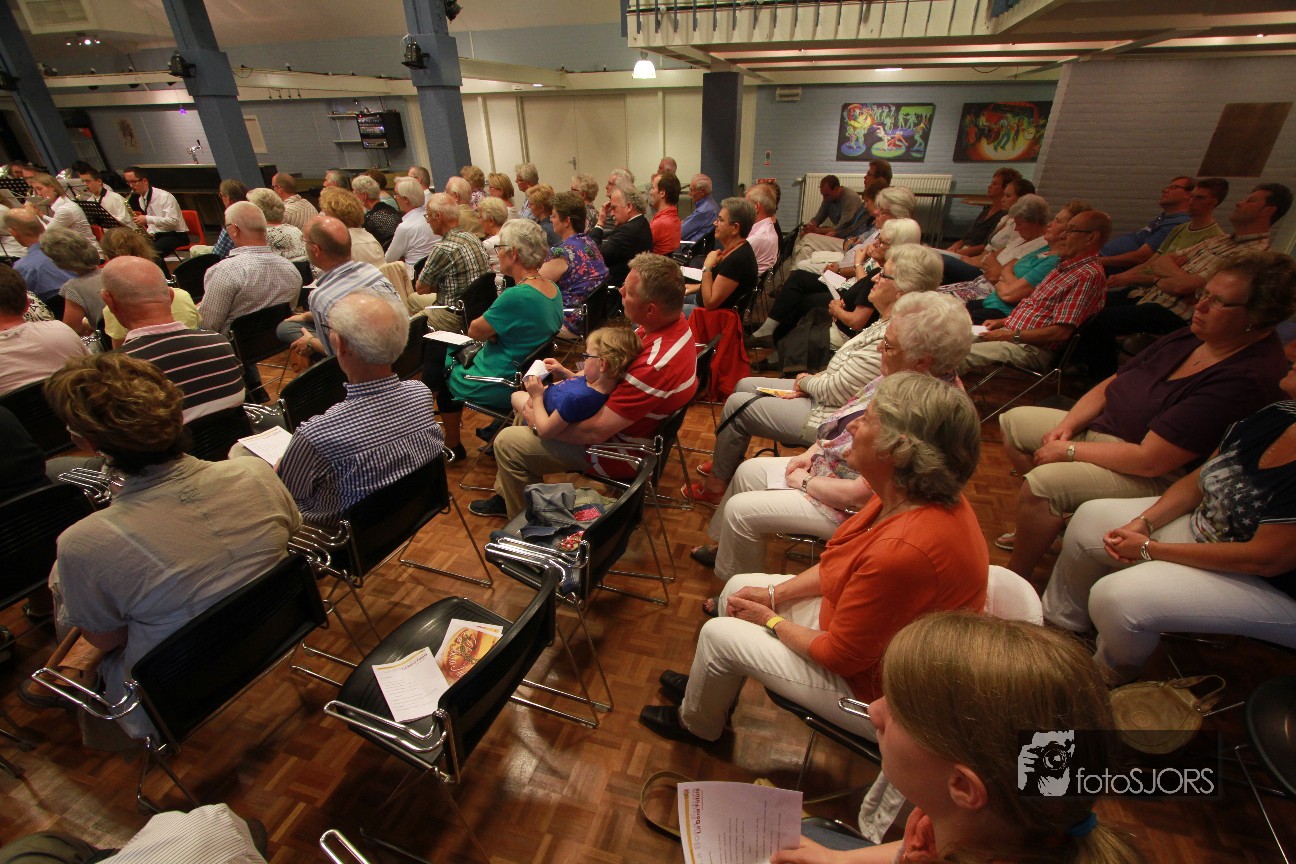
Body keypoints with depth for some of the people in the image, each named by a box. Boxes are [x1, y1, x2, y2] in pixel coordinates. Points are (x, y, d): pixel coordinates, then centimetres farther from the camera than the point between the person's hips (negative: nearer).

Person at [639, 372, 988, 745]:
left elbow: (840, 655, -25)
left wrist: (772, 621, -9)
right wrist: (775, 593, -1)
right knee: (740, 585, 13)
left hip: (871, 684, -8)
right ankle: (709, 686, 38)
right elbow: (845, 563, 4)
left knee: (717, 634, -3)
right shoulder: (921, 493, -10)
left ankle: (696, 724, 31)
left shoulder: (904, 551, -39)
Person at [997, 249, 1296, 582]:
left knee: (1043, 482, -32)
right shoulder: (1191, 338, 3)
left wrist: (1069, 450, -18)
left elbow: (1150, 460, -28)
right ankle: (1043, 526, 13)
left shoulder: (1243, 378, -24)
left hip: (1158, 478, -10)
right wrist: (1066, 426, -6)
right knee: (1013, 421, 8)